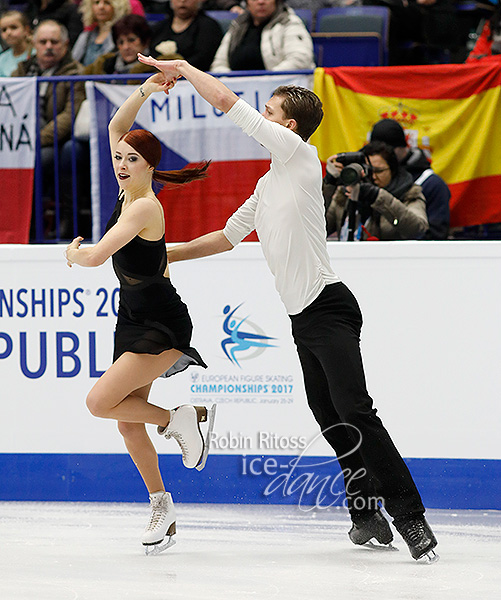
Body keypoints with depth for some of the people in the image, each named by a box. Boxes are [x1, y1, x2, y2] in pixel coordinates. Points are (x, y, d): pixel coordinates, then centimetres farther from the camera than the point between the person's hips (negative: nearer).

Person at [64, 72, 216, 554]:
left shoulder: (144, 207, -22)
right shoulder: (128, 190, 2)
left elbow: (95, 256, -27)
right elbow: (117, 126, 9)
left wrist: (74, 254, -6)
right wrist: (145, 91, 0)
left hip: (163, 325, -9)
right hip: (132, 320, 9)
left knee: (100, 402, -18)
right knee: (128, 423, 8)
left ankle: (179, 419, 1)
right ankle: (161, 507, 19)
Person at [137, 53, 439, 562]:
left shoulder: (298, 153, -5)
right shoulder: (268, 184, 22)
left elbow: (225, 101, -8)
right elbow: (230, 235, 33)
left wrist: (181, 68, 5)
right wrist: (172, 254, 30)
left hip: (327, 308, -9)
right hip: (302, 319, 9)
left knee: (353, 412, -17)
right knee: (331, 422, 7)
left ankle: (409, 515, -19)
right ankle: (368, 515, 13)